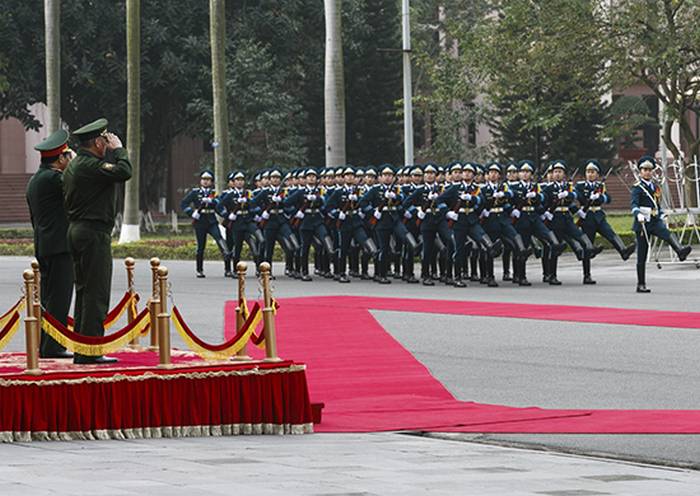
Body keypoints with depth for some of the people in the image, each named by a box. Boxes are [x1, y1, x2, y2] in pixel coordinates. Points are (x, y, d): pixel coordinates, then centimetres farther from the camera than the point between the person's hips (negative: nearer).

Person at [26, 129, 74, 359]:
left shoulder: (34, 180, 17)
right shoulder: (52, 178, -14)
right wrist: (75, 163, -2)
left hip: (43, 247, 10)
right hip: (59, 245, -10)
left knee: (48, 297, 12)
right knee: (59, 298, -8)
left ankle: (45, 345, 14)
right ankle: (53, 346, -9)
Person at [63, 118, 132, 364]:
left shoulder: (74, 165, 15)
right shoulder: (90, 165, -17)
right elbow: (124, 172, -23)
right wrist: (118, 149, -10)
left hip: (76, 231, 11)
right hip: (94, 233, -11)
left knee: (84, 291, 14)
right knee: (96, 292, -9)